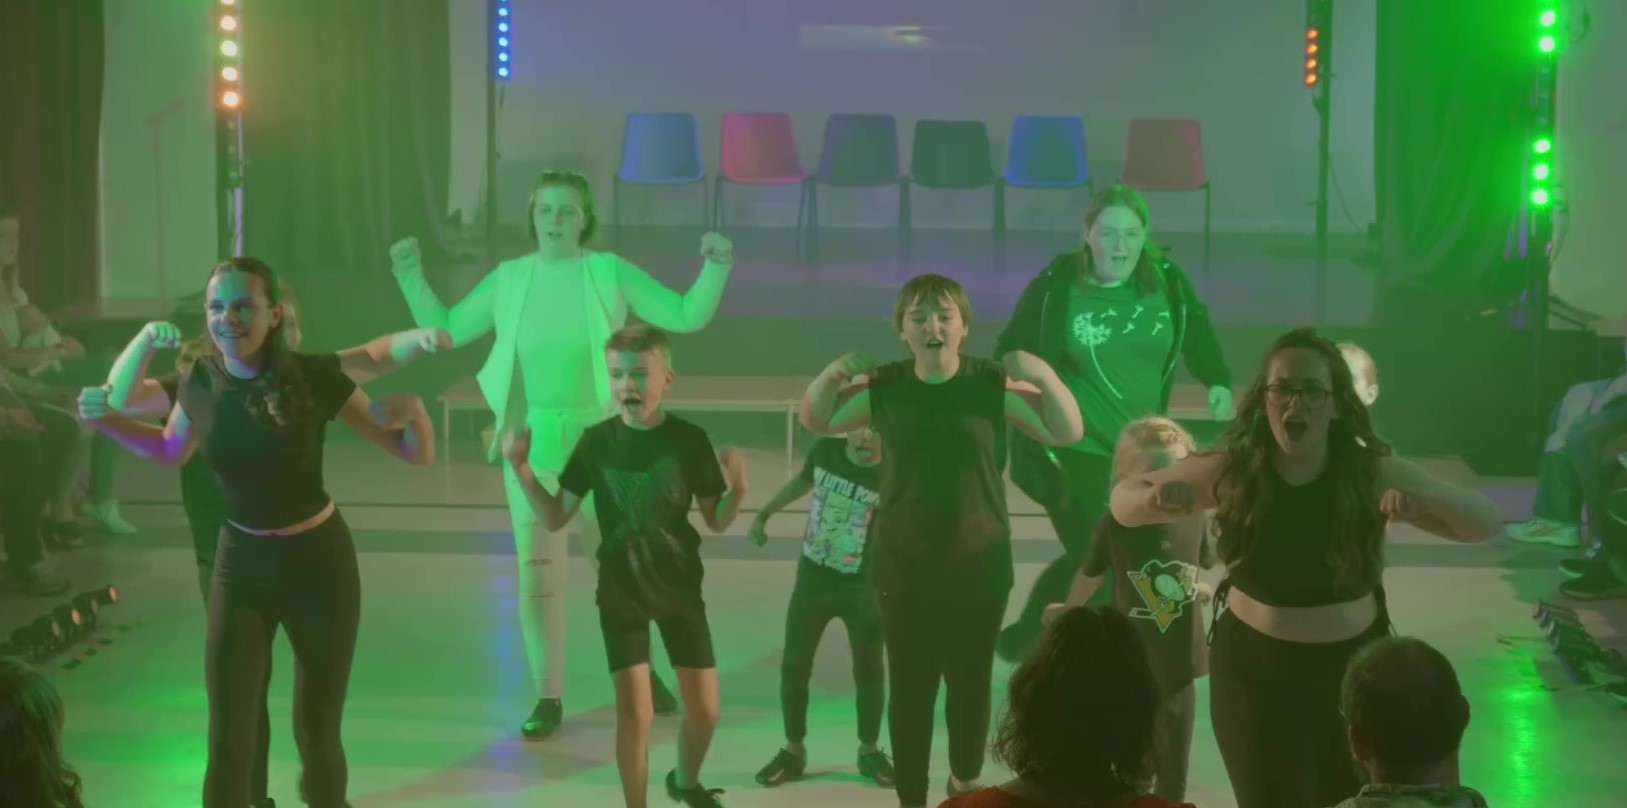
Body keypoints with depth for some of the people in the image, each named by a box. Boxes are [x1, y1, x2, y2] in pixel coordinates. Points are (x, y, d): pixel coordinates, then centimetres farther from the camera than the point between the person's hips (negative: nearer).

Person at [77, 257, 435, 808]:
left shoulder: (315, 377, -18)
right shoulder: (200, 381, -9)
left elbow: (417, 454, -11)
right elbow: (171, 452, 14)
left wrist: (413, 411, -33)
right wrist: (106, 419, -1)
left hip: (317, 561, -2)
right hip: (240, 564, 2)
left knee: (317, 727, 9)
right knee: (228, 738, -1)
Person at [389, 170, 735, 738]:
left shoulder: (610, 274, -6)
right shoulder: (508, 280, -1)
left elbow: (688, 317, -7)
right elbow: (444, 330, 8)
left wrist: (716, 266, -20)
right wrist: (411, 276, -2)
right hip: (530, 445, 1)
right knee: (537, 573, 2)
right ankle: (548, 698, 14)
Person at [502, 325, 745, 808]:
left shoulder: (689, 440, -10)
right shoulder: (597, 442, -9)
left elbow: (717, 522, -3)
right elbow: (555, 518, -3)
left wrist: (738, 486, -22)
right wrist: (521, 467, -16)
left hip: (680, 588, 1)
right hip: (621, 593, -1)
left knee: (704, 709, 7)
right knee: (634, 711, -6)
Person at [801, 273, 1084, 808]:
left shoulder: (994, 383, -8)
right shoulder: (883, 386, -4)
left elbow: (1068, 433, -7)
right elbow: (817, 422, 9)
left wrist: (1044, 375, -22)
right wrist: (832, 375, -10)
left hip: (979, 563, 0)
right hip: (904, 565, 0)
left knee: (971, 680, 10)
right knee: (910, 686, 3)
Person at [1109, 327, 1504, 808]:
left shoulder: (1372, 474, -12)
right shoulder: (1231, 471, -10)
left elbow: (1487, 524, -11)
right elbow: (1124, 499, 0)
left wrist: (1426, 500, -32)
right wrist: (1154, 500, -25)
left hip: (1353, 668, 1)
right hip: (1254, 670, -1)